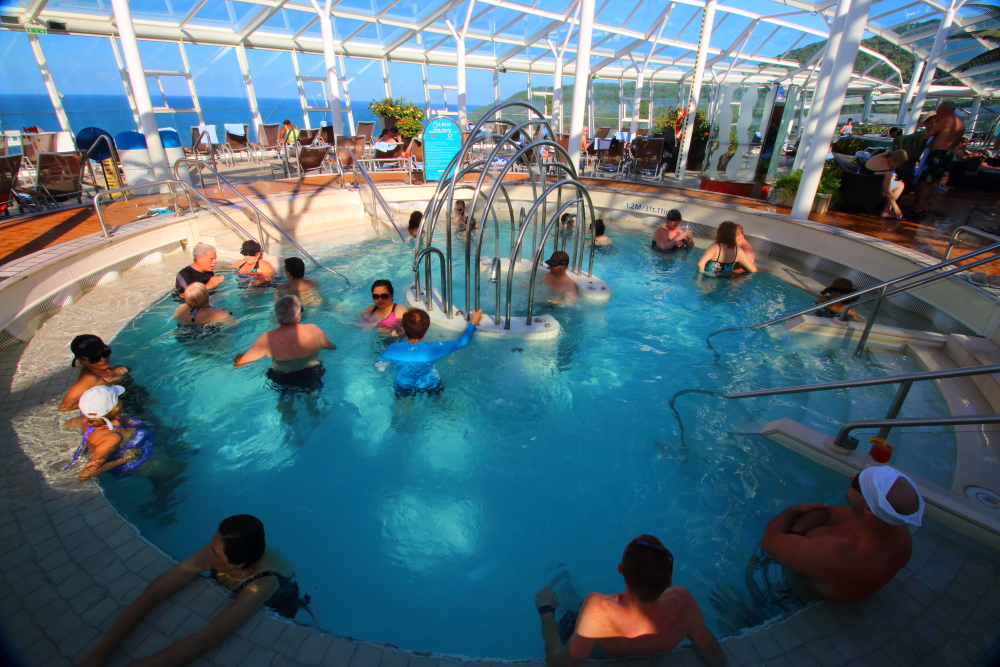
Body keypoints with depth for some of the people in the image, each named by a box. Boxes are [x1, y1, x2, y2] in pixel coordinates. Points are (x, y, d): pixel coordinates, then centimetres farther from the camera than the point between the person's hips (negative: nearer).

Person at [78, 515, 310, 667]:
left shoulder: (264, 582, -47)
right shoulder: (217, 551, -34)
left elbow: (204, 640, -50)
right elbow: (153, 592, -30)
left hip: (274, 613, -4)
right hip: (234, 600, 4)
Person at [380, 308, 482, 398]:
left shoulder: (392, 349, -29)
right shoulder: (433, 349, -33)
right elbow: (462, 342, -18)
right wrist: (473, 323, -3)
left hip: (402, 391, 1)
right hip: (431, 390, -1)